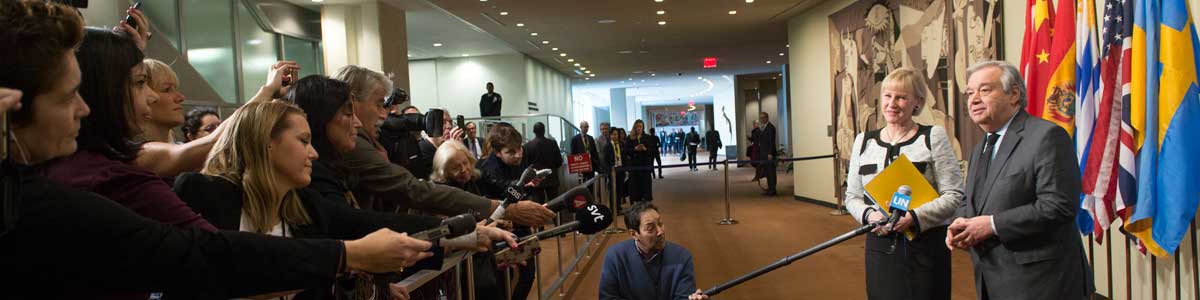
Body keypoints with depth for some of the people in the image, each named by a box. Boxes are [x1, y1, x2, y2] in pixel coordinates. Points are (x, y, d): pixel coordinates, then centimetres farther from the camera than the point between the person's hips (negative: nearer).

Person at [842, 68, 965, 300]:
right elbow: (852, 196, 10)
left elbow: (954, 195, -7)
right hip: (880, 245, 3)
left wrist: (914, 217, -20)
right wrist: (869, 215, -10)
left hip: (926, 245, -3)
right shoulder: (863, 141, 9)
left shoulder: (934, 136, -1)